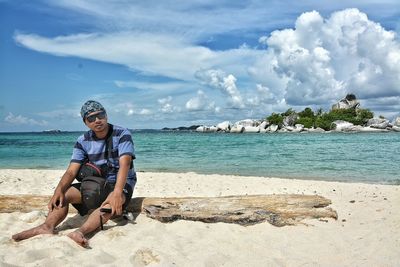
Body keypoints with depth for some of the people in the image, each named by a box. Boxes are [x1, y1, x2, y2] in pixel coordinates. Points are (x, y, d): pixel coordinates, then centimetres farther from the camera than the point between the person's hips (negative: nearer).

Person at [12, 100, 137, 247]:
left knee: (113, 200, -38)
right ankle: (47, 226, -37)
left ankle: (81, 232, -57)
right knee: (64, 194, -15)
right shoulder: (83, 141, 0)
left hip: (121, 183, -5)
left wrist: (117, 192, -45)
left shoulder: (122, 134, -14)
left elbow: (124, 164, -28)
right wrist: (59, 190, -30)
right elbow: (71, 171, -9)